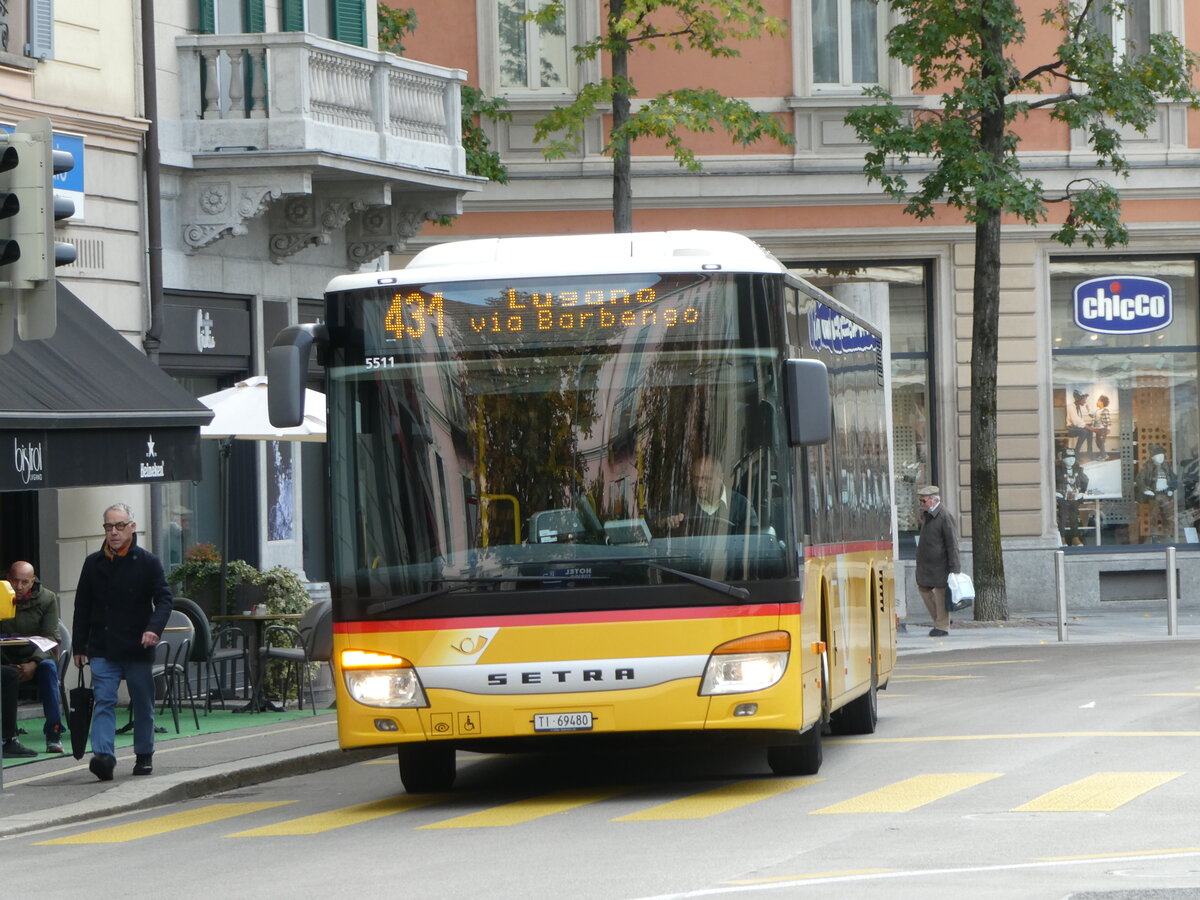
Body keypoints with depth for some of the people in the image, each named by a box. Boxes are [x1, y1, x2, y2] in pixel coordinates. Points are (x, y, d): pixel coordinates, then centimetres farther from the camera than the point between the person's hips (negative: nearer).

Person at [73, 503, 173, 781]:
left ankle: (144, 755, 22)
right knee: (104, 701, -11)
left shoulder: (148, 562, -2)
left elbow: (164, 599, -4)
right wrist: (80, 647, 9)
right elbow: (82, 607, 12)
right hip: (103, 650, 1)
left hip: (137, 649, -1)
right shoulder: (93, 563, 7)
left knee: (143, 704, 9)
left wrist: (154, 628, -23)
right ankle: (103, 755, -21)